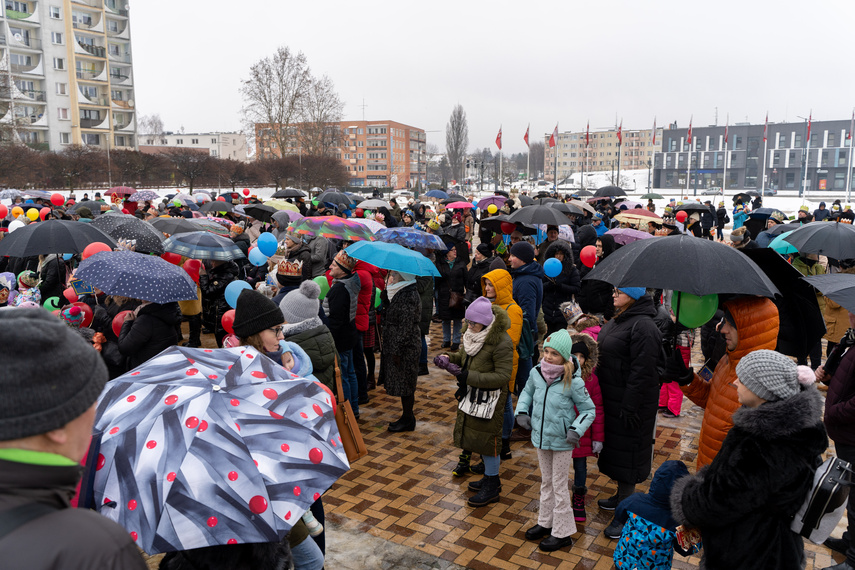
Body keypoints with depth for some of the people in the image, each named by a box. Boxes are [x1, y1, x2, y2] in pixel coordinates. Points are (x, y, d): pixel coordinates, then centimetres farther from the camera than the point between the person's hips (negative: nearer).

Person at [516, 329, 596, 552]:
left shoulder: (573, 382, -23)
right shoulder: (536, 372, -9)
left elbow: (589, 410, -11)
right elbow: (527, 391, 11)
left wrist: (576, 429, -24)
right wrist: (521, 411, -3)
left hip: (561, 441, -5)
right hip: (540, 436, 5)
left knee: (559, 485, 7)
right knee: (546, 482, 21)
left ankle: (562, 533, 23)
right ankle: (546, 523, 39)